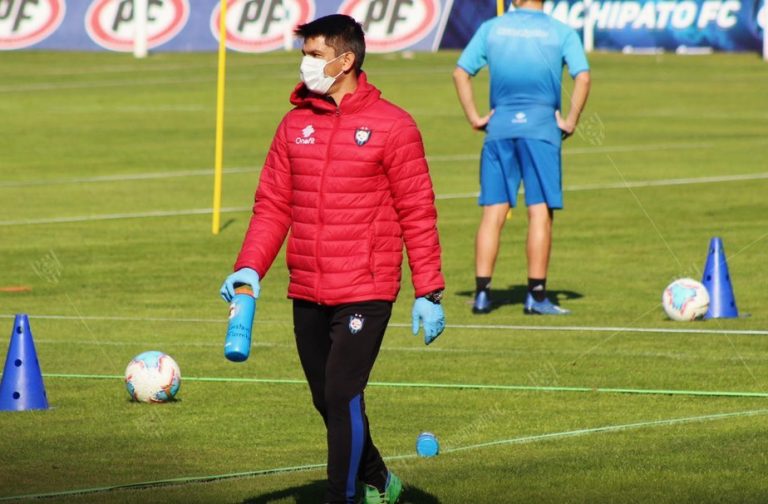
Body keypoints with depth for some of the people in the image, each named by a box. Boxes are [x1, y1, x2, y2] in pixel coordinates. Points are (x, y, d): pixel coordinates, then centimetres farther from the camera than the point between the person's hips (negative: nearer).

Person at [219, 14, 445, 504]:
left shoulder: (390, 125, -5)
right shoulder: (296, 125, 9)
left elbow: (418, 213, -4)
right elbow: (273, 205, 10)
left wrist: (429, 293, -7)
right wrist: (249, 268, -4)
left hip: (364, 294, -5)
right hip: (307, 295, 5)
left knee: (343, 397, -12)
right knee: (328, 402, 12)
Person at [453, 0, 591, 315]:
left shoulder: (491, 29, 8)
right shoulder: (561, 33, 3)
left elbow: (461, 73, 4)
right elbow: (582, 77, -9)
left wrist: (474, 118, 6)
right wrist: (570, 122, -3)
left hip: (499, 127, 2)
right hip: (541, 127, -2)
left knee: (493, 212, 4)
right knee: (540, 212, 0)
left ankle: (482, 292, 1)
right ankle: (536, 296, -1)